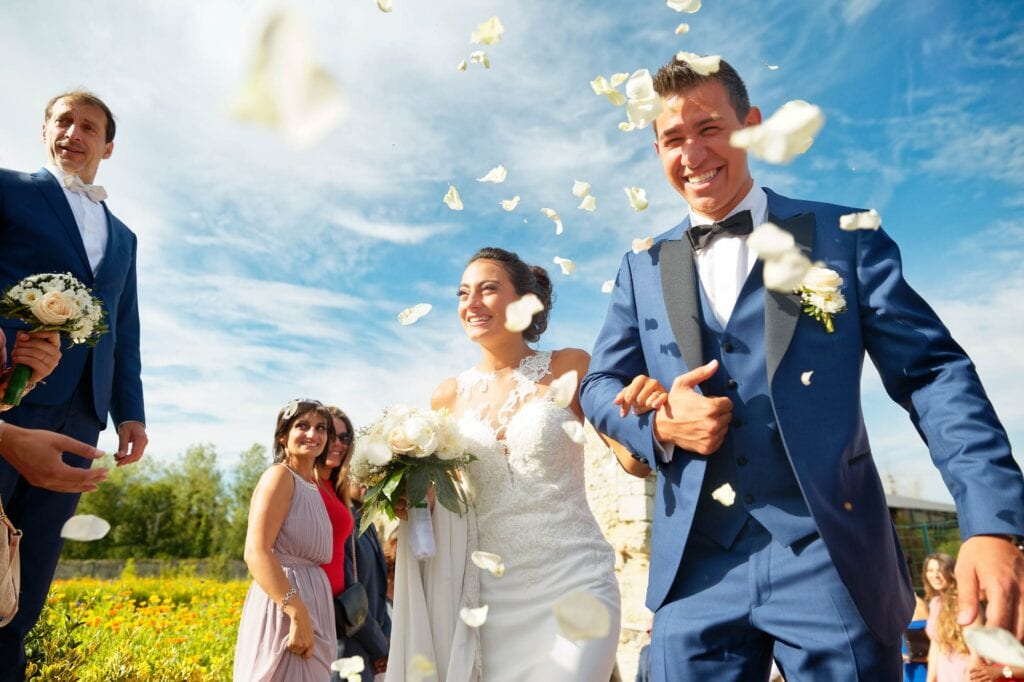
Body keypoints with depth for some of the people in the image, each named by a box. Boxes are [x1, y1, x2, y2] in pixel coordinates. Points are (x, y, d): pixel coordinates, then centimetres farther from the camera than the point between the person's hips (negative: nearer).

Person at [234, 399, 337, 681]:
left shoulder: (313, 485, 14)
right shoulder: (280, 475, -11)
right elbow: (256, 554, -22)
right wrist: (298, 615, -25)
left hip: (311, 603, 9)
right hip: (281, 608, -9)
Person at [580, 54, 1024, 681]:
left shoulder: (844, 236, 3)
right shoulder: (644, 268, 10)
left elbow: (933, 371, -3)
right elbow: (600, 385, 11)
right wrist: (658, 423, -11)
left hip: (833, 558, -2)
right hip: (695, 569, 3)